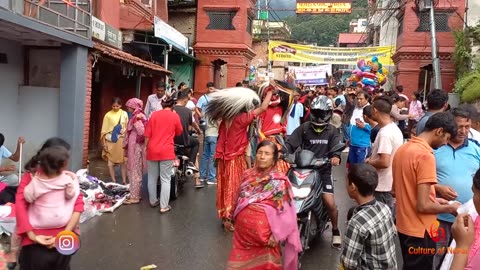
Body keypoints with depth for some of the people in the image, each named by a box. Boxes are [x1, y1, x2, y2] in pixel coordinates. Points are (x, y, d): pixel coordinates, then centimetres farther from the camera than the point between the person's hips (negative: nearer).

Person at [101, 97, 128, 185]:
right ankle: (113, 181, 13)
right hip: (111, 141, -1)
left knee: (123, 161, 3)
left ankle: (124, 181, 12)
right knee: (111, 162, 3)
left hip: (121, 141, 1)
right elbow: (104, 130, 0)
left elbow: (127, 127, 7)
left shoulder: (124, 114, 4)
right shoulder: (108, 115, -1)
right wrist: (104, 143, -4)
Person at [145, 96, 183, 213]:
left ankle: (153, 201, 29)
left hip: (152, 150, 3)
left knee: (152, 177, 16)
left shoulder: (154, 114, 5)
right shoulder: (175, 116, -1)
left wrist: (147, 148, 13)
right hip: (166, 151, -3)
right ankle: (164, 206, 3)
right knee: (165, 179, 2)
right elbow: (179, 132, 12)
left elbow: (147, 135, 4)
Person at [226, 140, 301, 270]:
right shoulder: (248, 175, 8)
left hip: (263, 231, -4)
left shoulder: (279, 180, -6)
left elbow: (285, 211, -10)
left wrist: (276, 234, -16)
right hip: (242, 229, 4)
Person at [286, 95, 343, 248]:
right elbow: (291, 143, -4)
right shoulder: (304, 128, 5)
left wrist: (336, 156, -34)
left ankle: (335, 231, 17)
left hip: (323, 170, -1)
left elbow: (337, 147, -10)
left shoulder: (333, 131, 6)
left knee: (330, 203, -10)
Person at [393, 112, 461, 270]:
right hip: (419, 231, -8)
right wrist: (450, 208, -7)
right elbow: (423, 206, -24)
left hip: (404, 226, 8)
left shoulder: (402, 149, 5)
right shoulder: (426, 155, -22)